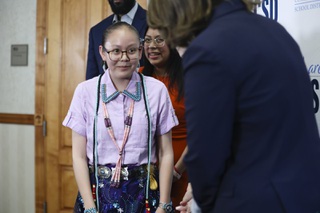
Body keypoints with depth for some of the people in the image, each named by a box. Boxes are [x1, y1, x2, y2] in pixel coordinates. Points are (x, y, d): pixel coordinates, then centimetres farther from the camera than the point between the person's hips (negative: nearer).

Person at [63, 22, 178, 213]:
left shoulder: (157, 90, -5)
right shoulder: (86, 91, -4)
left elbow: (166, 153, -2)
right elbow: (79, 156, -4)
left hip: (144, 193, 0)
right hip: (98, 192, 0)